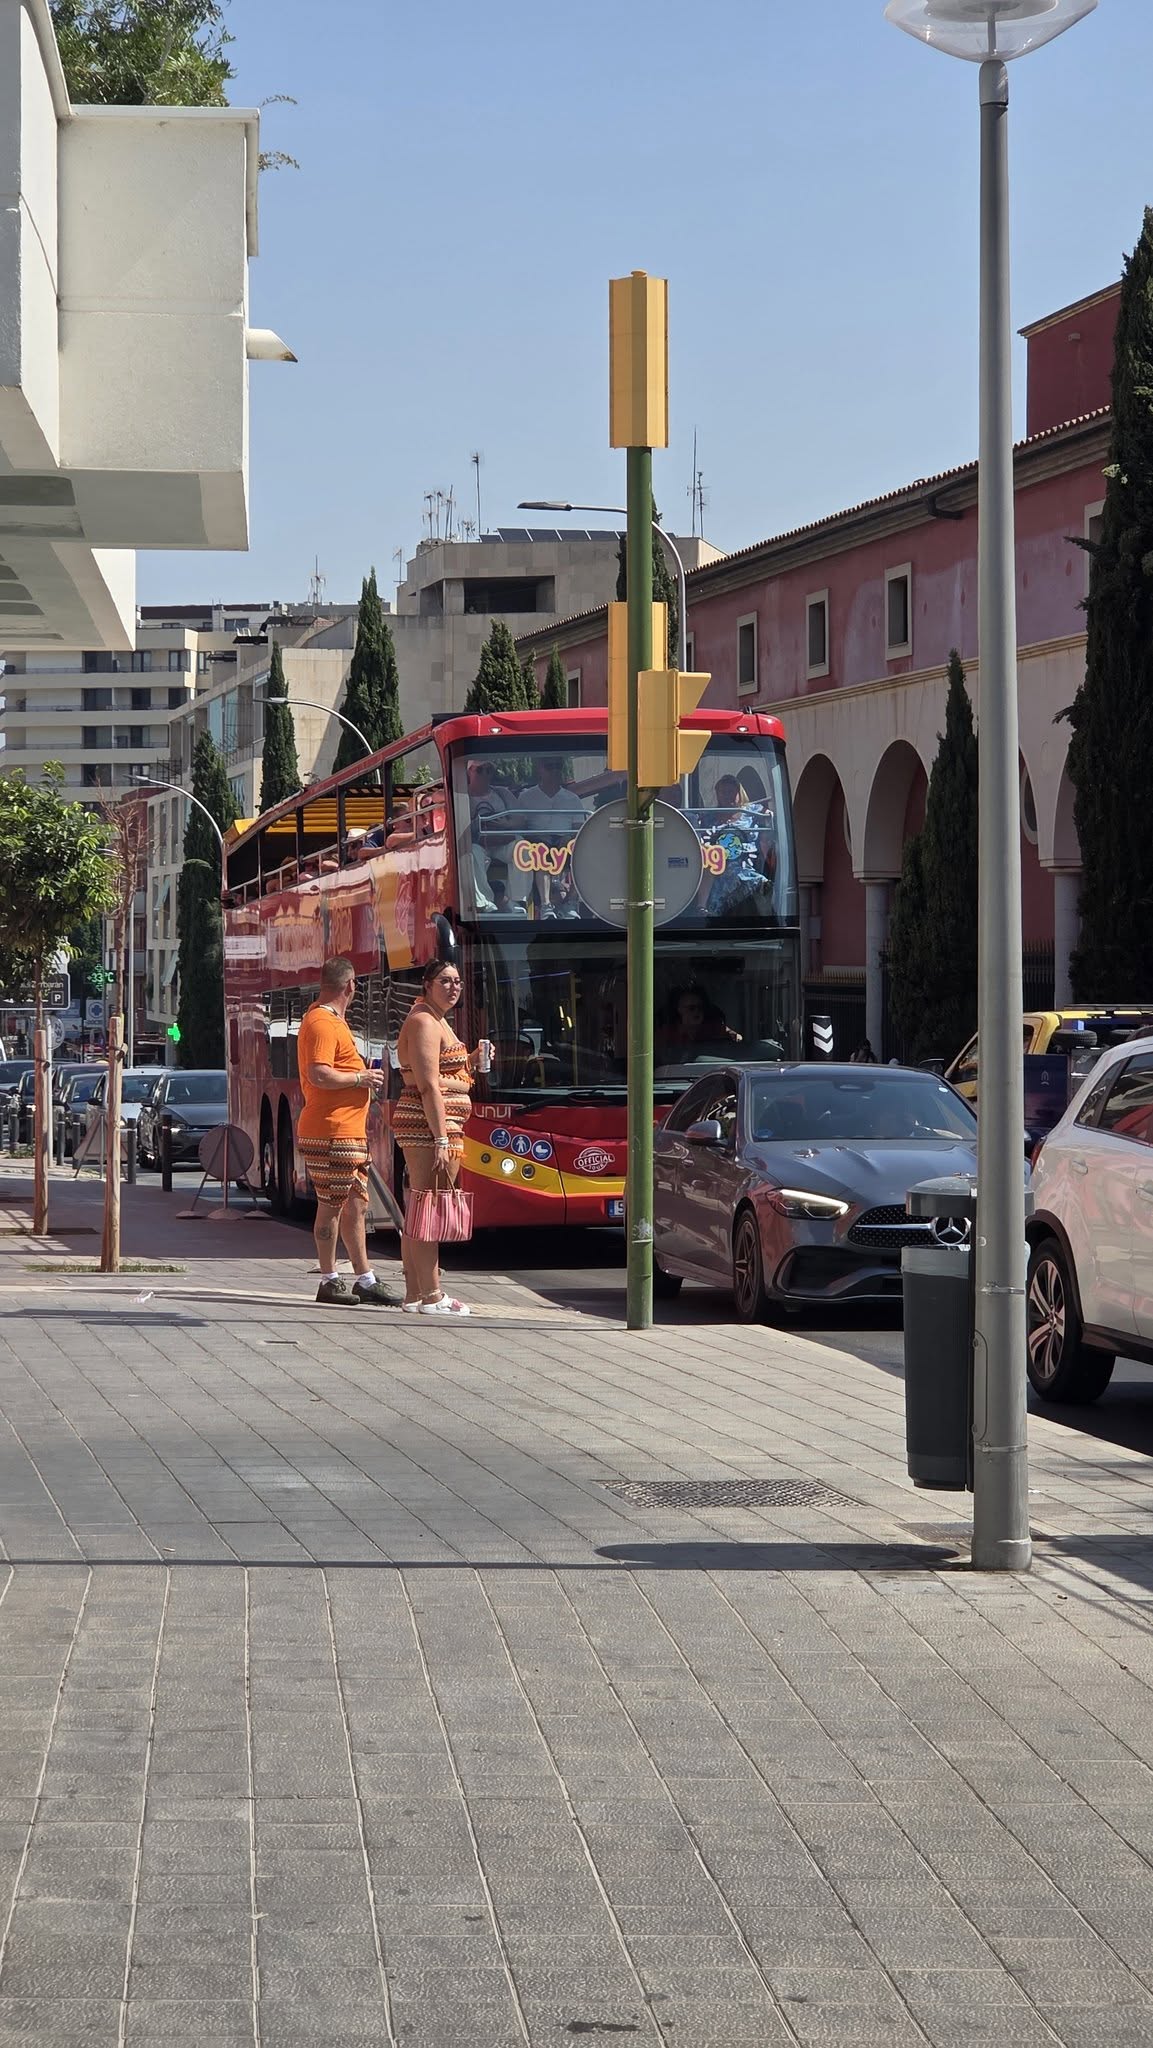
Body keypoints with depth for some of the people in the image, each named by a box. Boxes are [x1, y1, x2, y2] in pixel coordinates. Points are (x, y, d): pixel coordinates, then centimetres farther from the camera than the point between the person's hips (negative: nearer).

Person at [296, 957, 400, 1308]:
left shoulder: (332, 1021, 19)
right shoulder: (323, 1023, -15)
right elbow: (319, 1076, -25)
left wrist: (360, 1076, 14)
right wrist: (360, 1078, -14)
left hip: (349, 1133, 11)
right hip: (331, 1134, -11)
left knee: (356, 1205, 12)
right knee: (331, 1206, -3)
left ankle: (365, 1280, 16)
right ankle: (329, 1282, 3)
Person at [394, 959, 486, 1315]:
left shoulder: (437, 1021, 20)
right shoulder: (424, 1023, -12)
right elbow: (429, 1087, -19)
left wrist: (471, 1060, 10)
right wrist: (442, 1141, -22)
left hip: (434, 1125, 11)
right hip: (429, 1124, -11)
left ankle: (414, 1294, 15)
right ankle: (431, 1296, -9)